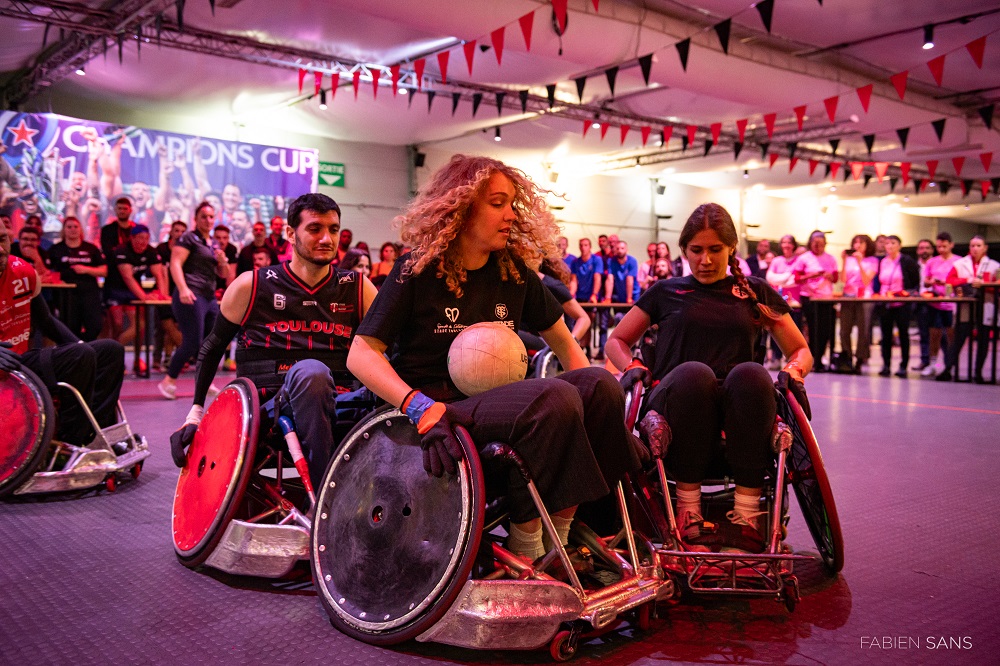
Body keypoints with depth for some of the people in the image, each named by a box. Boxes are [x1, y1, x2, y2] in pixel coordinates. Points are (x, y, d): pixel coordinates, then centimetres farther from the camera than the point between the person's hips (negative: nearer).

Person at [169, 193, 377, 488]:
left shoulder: (358, 288, 9)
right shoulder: (251, 286, 5)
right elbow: (213, 346, 17)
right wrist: (196, 409, 10)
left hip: (333, 408, 3)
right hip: (266, 414, -2)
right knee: (310, 372, -37)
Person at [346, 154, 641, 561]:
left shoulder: (514, 271, 10)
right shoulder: (417, 270, -4)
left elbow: (563, 341, 20)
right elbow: (361, 354, -11)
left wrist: (591, 392, 3)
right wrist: (420, 406, -27)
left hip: (499, 399, 6)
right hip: (438, 410, -6)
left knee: (599, 384, -17)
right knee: (554, 399, -29)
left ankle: (561, 538, -11)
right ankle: (525, 548, -17)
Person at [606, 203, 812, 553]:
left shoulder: (756, 292, 19)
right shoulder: (667, 292, 18)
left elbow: (801, 350, 21)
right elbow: (616, 341, 20)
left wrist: (794, 369, -4)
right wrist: (634, 369, -2)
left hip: (734, 414, 1)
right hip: (674, 402, -1)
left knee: (750, 374, -35)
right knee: (693, 373, -37)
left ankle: (747, 515, -31)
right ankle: (688, 508, -26)